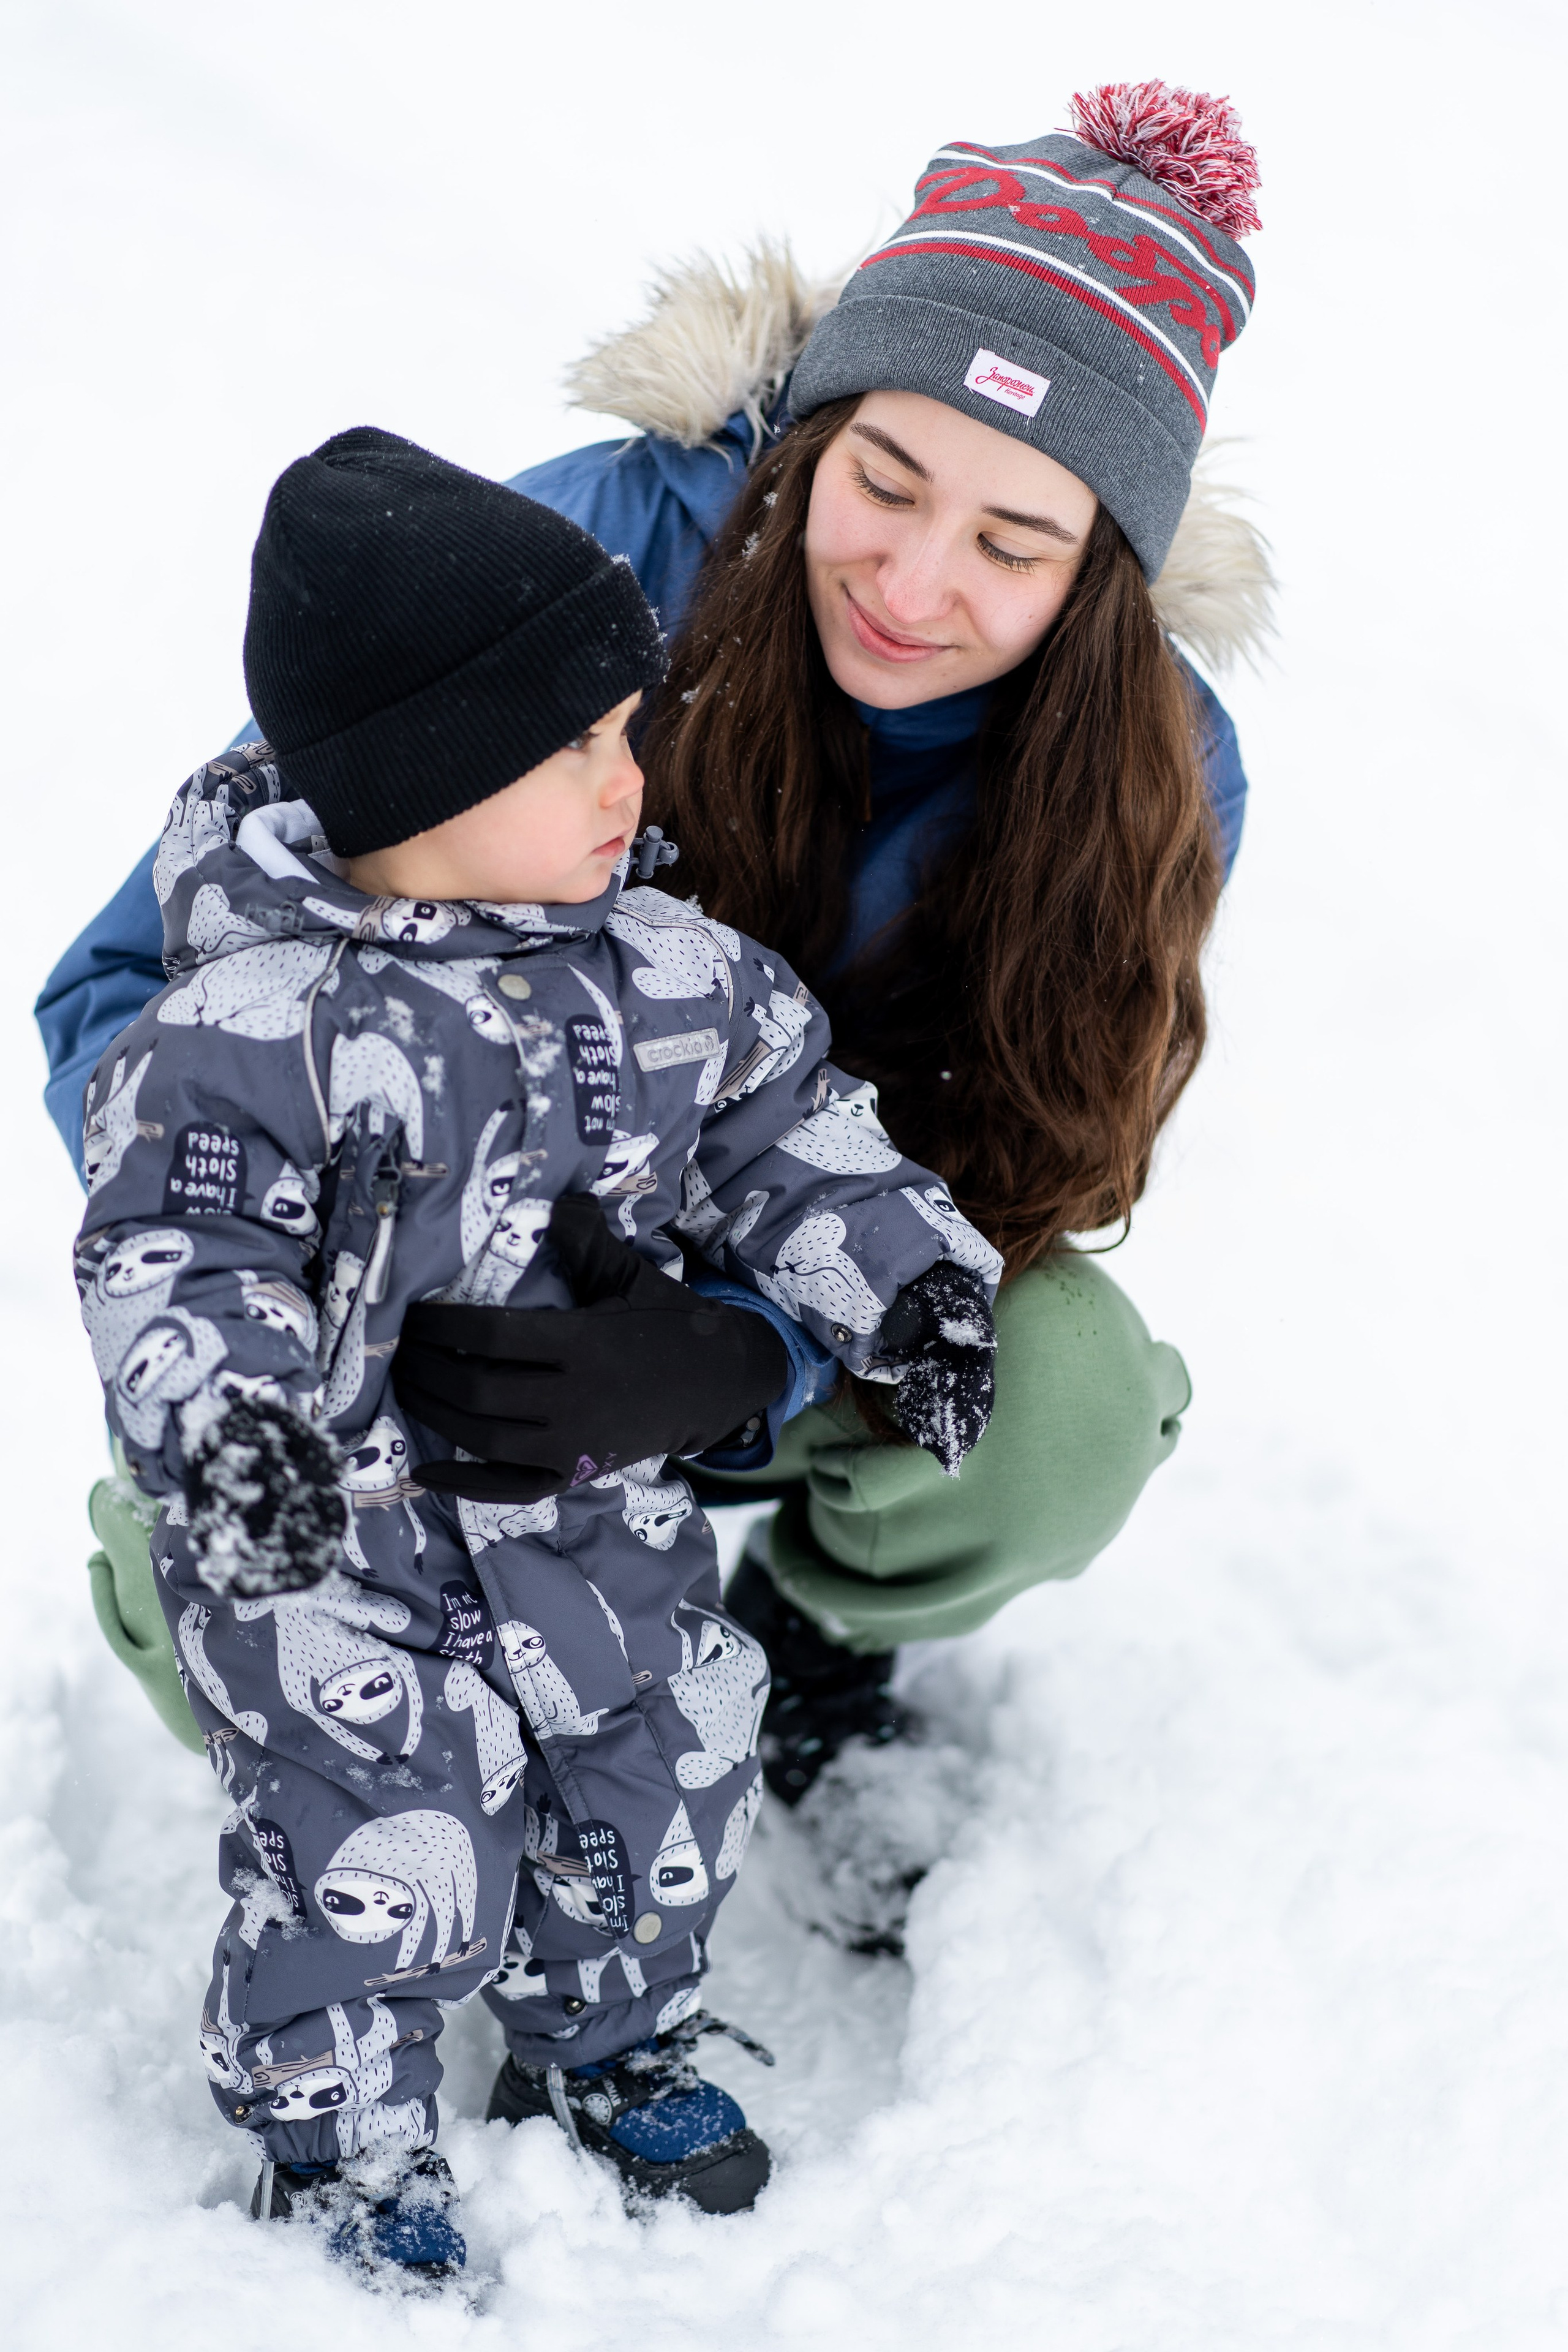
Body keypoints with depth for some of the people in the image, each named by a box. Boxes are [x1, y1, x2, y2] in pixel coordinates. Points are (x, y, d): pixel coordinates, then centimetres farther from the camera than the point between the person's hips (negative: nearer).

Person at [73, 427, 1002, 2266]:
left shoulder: (670, 973, -5)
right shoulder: (264, 1025, -24)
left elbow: (785, 1136, 6)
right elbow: (175, 1256, -23)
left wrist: (904, 1285, -4)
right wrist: (229, 1420, -39)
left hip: (594, 1508, 6)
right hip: (337, 1552, -6)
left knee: (657, 1788, 19)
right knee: (382, 1857, 2)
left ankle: (607, 2051, 48)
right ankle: (336, 2144, 30)